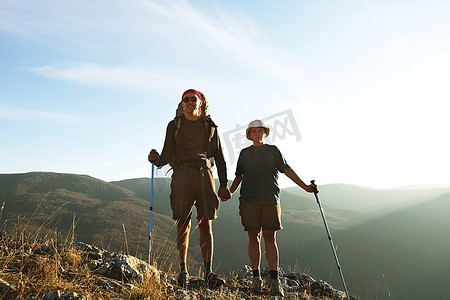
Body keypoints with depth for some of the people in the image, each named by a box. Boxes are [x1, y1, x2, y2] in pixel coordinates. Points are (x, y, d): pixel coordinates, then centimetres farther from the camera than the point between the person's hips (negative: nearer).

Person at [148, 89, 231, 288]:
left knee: (205, 224, -2)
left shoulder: (209, 126, 12)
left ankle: (208, 272, 3)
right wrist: (158, 160, -17)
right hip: (182, 175, 0)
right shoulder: (174, 125, 10)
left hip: (204, 175, 1)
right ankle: (183, 272, 13)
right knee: (183, 225, 1)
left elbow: (219, 156, 10)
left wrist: (223, 184, 3)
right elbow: (168, 153, 7)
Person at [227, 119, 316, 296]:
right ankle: (256, 278, 10)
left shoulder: (273, 150, 12)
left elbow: (287, 170, 7)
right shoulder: (245, 153, 15)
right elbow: (238, 177, 19)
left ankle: (274, 280, 3)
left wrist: (305, 187, -1)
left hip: (270, 199, -1)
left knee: (270, 238, -1)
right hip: (249, 200, 1)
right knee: (253, 237, 2)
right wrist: (229, 192, 6)